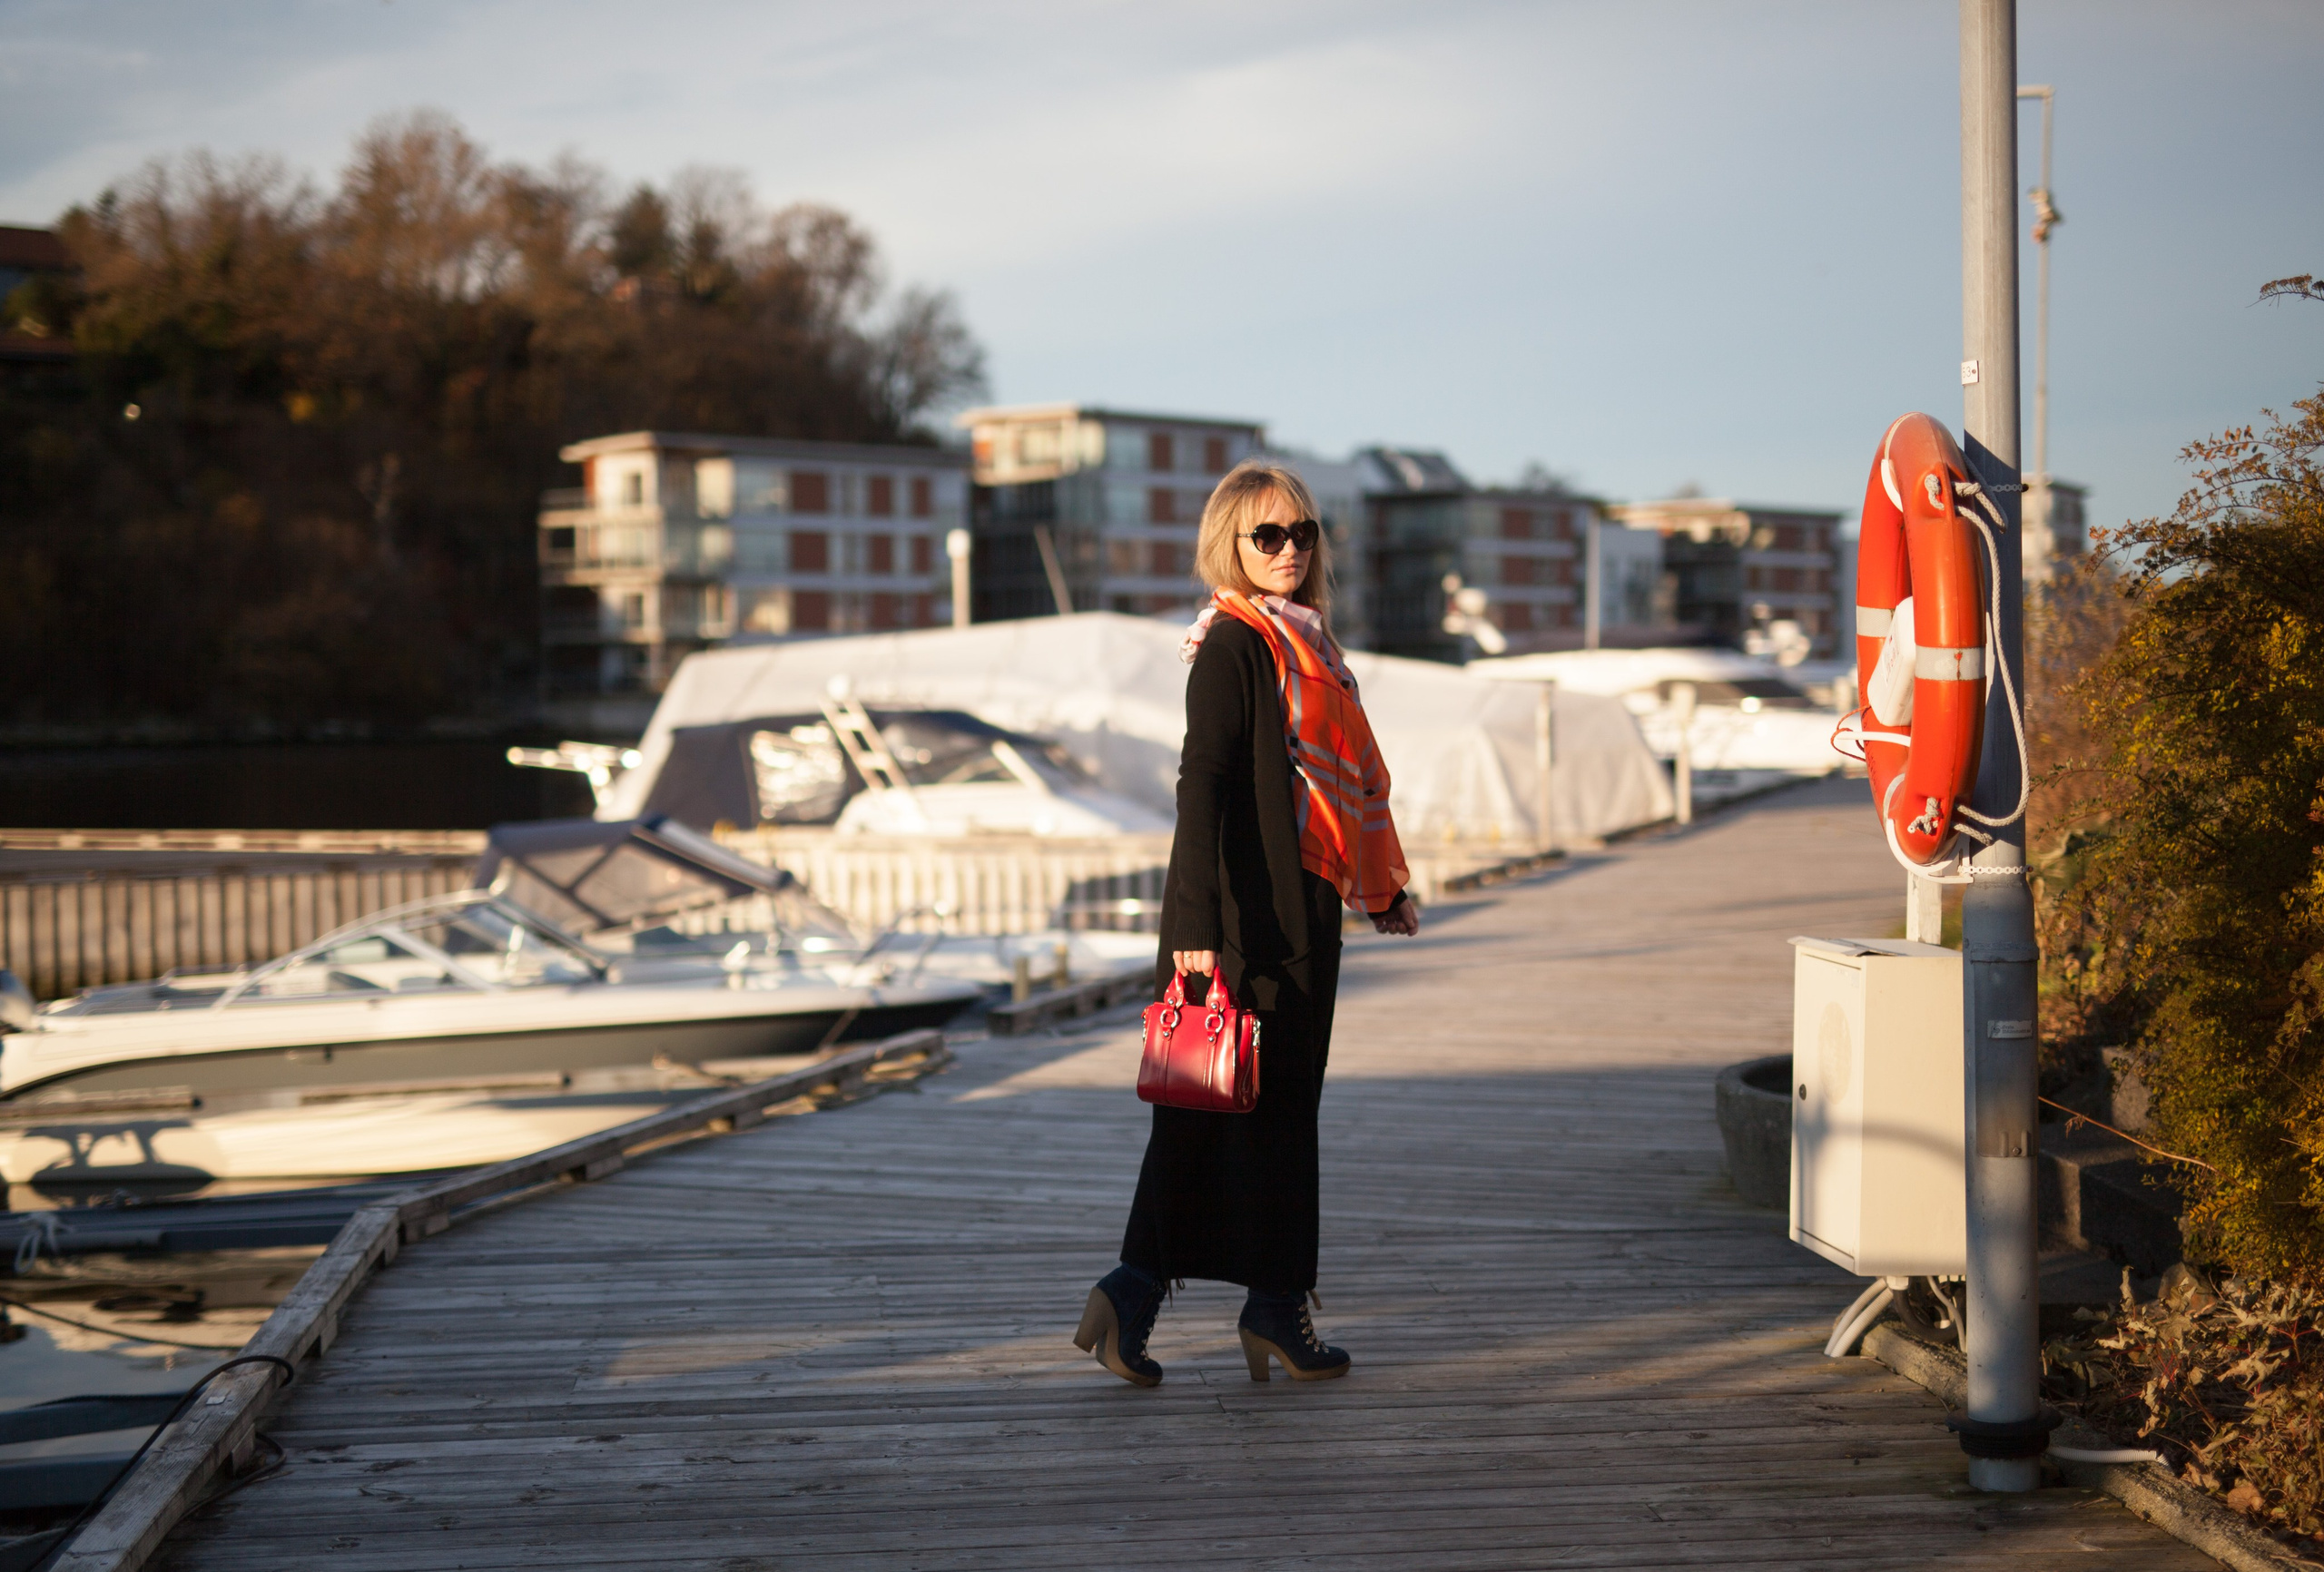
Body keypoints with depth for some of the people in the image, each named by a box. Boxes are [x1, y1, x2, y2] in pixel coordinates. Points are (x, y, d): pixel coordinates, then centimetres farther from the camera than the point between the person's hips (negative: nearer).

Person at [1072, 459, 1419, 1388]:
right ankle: (1275, 1307, 11)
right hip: (1246, 917, -9)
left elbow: (1333, 780, 24)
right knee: (1272, 1103, 0)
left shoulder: (1302, 642, 16)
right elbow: (1200, 784, -18)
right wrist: (1195, 923, -24)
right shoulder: (1232, 645, -11)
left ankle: (1135, 1292, 10)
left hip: (1298, 909, 9)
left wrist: (1381, 891, 29)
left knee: (1206, 1108, 8)